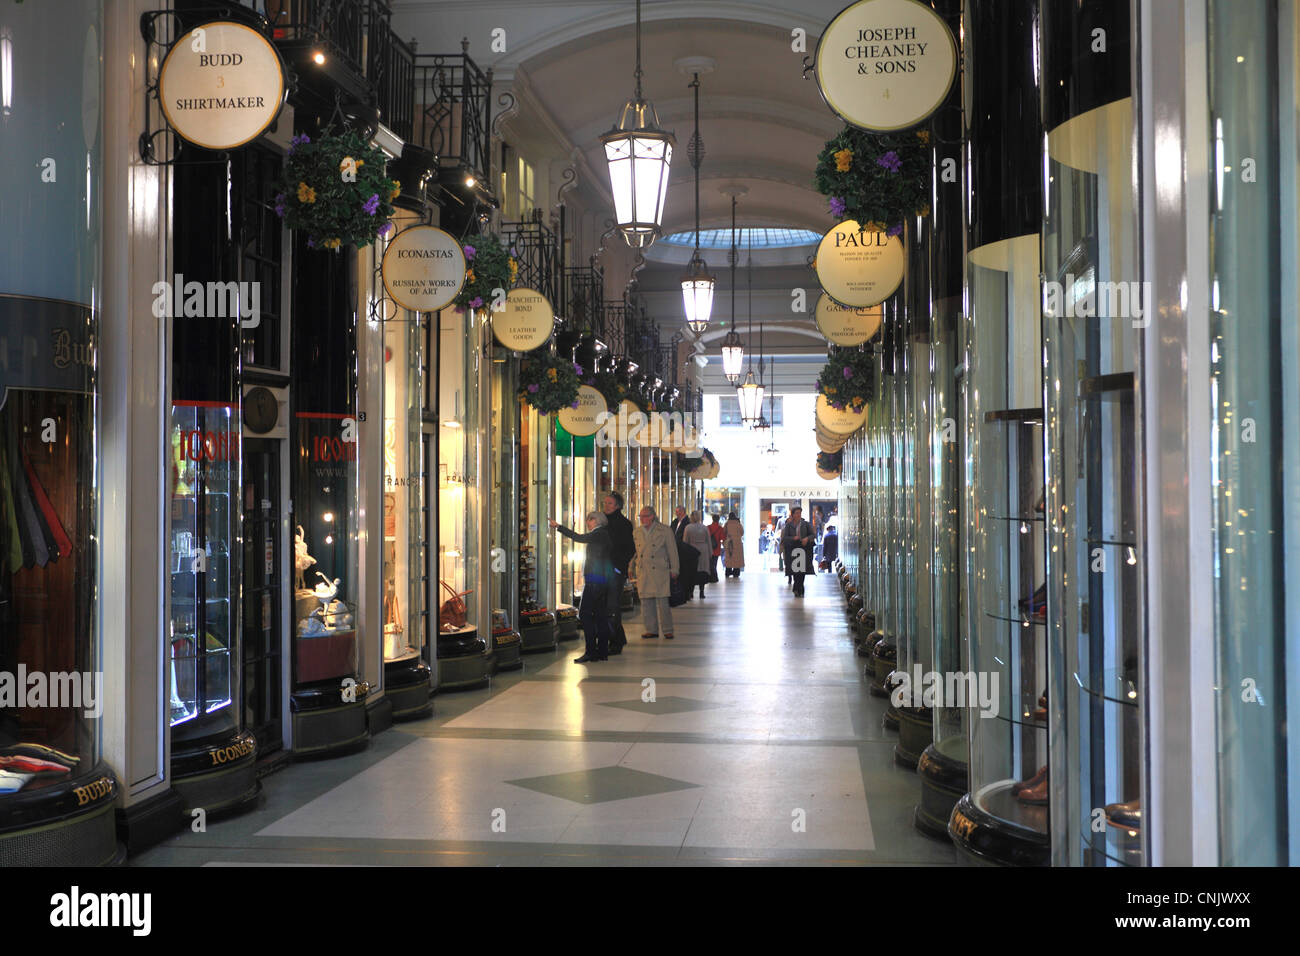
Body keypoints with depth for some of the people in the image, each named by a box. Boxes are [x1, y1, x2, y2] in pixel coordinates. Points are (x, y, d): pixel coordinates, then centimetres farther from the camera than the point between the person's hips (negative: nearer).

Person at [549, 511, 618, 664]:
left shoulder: (599, 533, -9)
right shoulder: (604, 535, 19)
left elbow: (579, 538, -17)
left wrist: (558, 527, -13)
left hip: (594, 581, -10)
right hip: (604, 581, 10)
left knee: (585, 614, -10)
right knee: (600, 615, 9)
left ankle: (591, 651, -13)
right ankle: (602, 652, 10)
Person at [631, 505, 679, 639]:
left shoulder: (664, 530, -2)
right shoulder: (637, 532, 12)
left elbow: (672, 551, 0)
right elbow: (634, 552, 20)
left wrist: (674, 570, -3)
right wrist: (631, 569, 16)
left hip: (659, 572, -5)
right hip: (643, 573, 5)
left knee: (662, 601, -7)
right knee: (646, 602, 5)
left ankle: (667, 630, 1)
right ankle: (651, 630, 13)